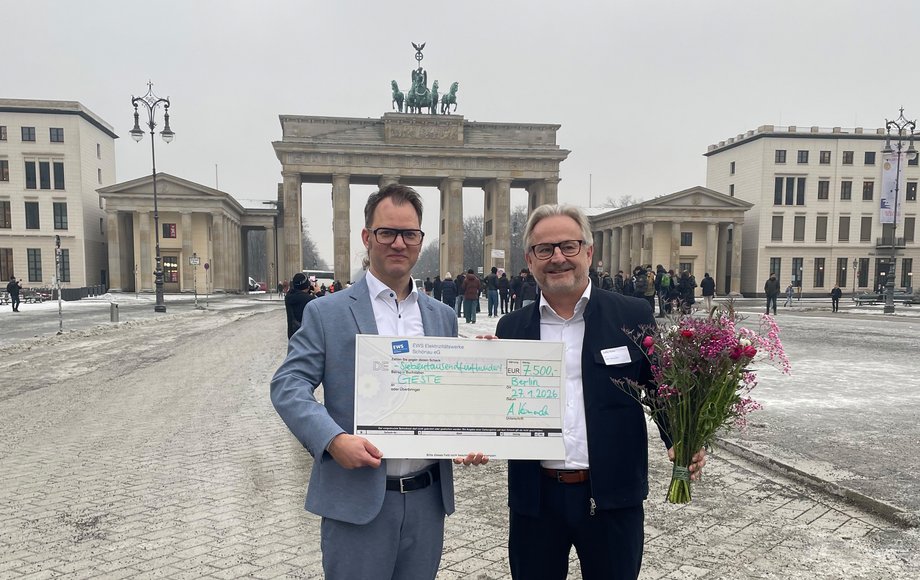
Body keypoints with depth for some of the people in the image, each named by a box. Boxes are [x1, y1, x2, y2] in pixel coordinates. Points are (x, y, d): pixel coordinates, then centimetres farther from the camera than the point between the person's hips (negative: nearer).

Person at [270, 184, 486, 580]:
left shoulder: (443, 317, 9)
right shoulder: (326, 312, -4)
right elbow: (288, 385, -8)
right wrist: (333, 438, -23)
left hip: (428, 498, 4)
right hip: (357, 499, -4)